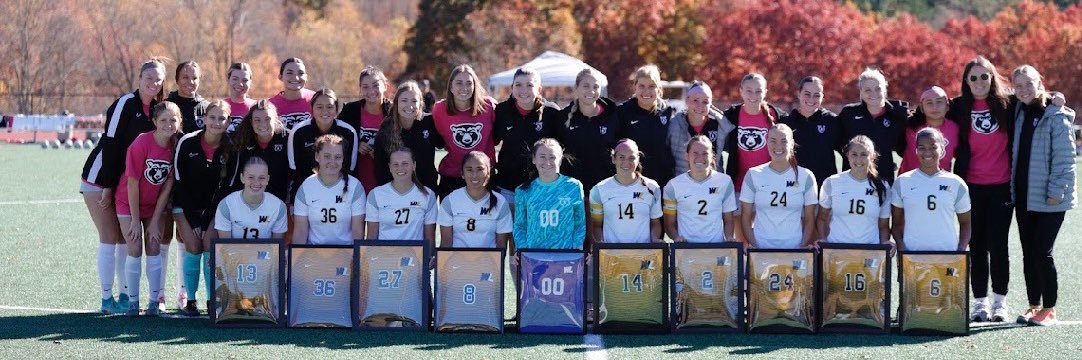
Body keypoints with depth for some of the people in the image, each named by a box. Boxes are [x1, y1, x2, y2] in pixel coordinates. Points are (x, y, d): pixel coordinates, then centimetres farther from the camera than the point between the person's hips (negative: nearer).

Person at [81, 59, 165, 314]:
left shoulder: (156, 108, 5)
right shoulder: (126, 104, -16)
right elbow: (110, 143, -18)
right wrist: (108, 187, -19)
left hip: (124, 182, 7)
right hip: (99, 179, -7)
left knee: (126, 238, 6)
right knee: (110, 238, -6)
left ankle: (125, 295, 12)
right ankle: (107, 299, -2)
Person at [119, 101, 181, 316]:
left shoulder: (176, 146, -13)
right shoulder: (141, 144, -24)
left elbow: (168, 185, -8)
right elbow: (132, 183, -19)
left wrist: (155, 221, -8)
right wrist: (135, 220, -15)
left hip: (155, 204, 3)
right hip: (129, 203, -3)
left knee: (154, 249, 0)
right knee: (135, 251, -8)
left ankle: (155, 301, 6)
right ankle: (132, 301, 2)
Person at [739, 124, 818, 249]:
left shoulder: (806, 177, 6)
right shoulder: (753, 175, 5)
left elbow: (809, 219, 8)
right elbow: (746, 217, 8)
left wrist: (805, 246, -6)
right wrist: (752, 245, -5)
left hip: (795, 248, 0)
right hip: (761, 248, 0)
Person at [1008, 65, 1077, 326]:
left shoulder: (1056, 117, -9)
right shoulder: (1019, 114, 11)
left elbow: (1064, 158, -11)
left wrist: (1055, 191, -16)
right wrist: (1013, 190, 9)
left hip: (1049, 199, -6)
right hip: (1024, 197, 6)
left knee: (1042, 253, -7)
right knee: (1029, 253, 9)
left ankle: (1049, 310, 1)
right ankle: (1034, 305, 17)